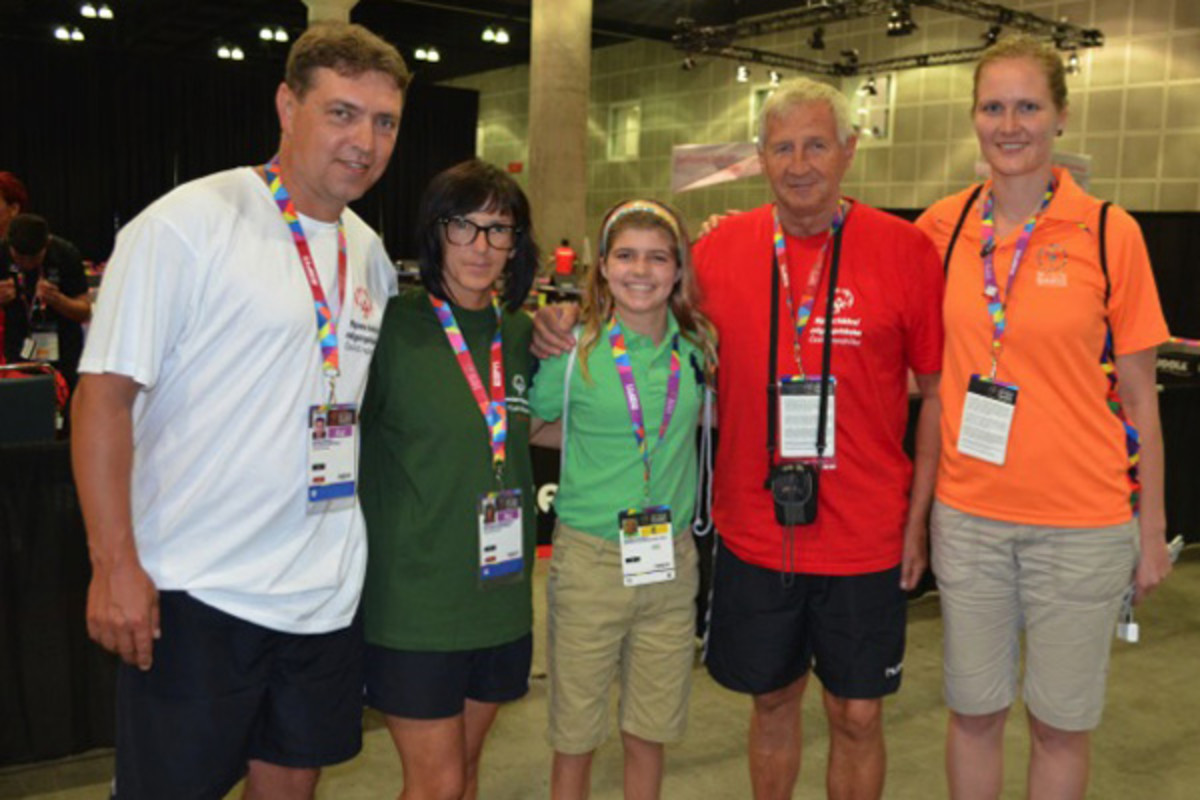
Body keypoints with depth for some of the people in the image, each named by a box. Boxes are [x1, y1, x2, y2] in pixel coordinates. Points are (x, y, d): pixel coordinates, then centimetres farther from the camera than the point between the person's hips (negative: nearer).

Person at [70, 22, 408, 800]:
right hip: (195, 590, -6)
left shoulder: (370, 252, 9)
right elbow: (106, 392, -13)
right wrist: (115, 563, -16)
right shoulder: (186, 224, -11)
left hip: (326, 589, 6)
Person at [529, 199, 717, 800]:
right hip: (590, 559, -3)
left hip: (671, 561, 3)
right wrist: (589, 437, -7)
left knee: (649, 735, 16)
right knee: (575, 739, 10)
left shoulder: (697, 347, 1)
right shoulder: (575, 351, -8)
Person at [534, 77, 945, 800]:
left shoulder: (905, 249, -7)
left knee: (858, 715, 12)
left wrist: (919, 517, -3)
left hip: (865, 538, -1)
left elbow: (939, 392, -1)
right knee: (773, 700, 18)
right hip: (753, 532, 2)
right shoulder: (721, 249, -1)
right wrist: (567, 324, -6)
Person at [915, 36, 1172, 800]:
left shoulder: (1109, 233, -7)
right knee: (974, 710, 15)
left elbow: (1139, 394, -1)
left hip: (1082, 520, -2)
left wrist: (1152, 528, 1)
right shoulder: (944, 226, 0)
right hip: (968, 513, 2)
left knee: (1062, 722, 13)